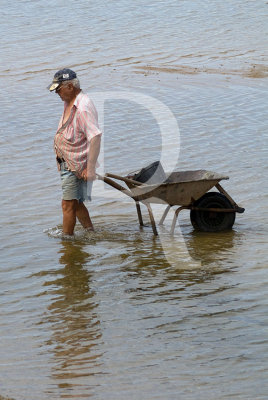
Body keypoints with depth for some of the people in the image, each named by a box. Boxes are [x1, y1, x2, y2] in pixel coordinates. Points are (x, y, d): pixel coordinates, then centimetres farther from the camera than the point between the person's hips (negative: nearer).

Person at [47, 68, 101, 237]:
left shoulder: (83, 108, -22)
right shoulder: (69, 103, 10)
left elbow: (95, 138, -27)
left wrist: (90, 168, -28)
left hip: (77, 166, -10)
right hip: (68, 164, 10)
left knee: (68, 205, -6)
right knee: (75, 203, 17)